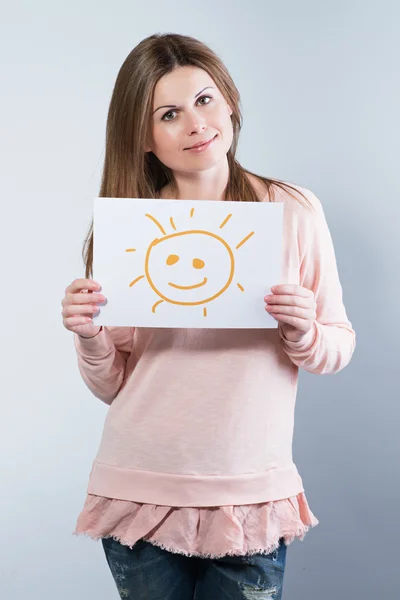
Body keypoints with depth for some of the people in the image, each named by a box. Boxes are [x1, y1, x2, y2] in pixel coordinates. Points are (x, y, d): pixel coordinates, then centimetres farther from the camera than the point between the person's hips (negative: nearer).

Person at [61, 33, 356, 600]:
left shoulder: (294, 210, -4)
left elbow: (341, 346, 4)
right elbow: (111, 387, 4)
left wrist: (304, 332, -17)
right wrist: (89, 335, -15)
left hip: (251, 500, -1)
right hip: (139, 491, 1)